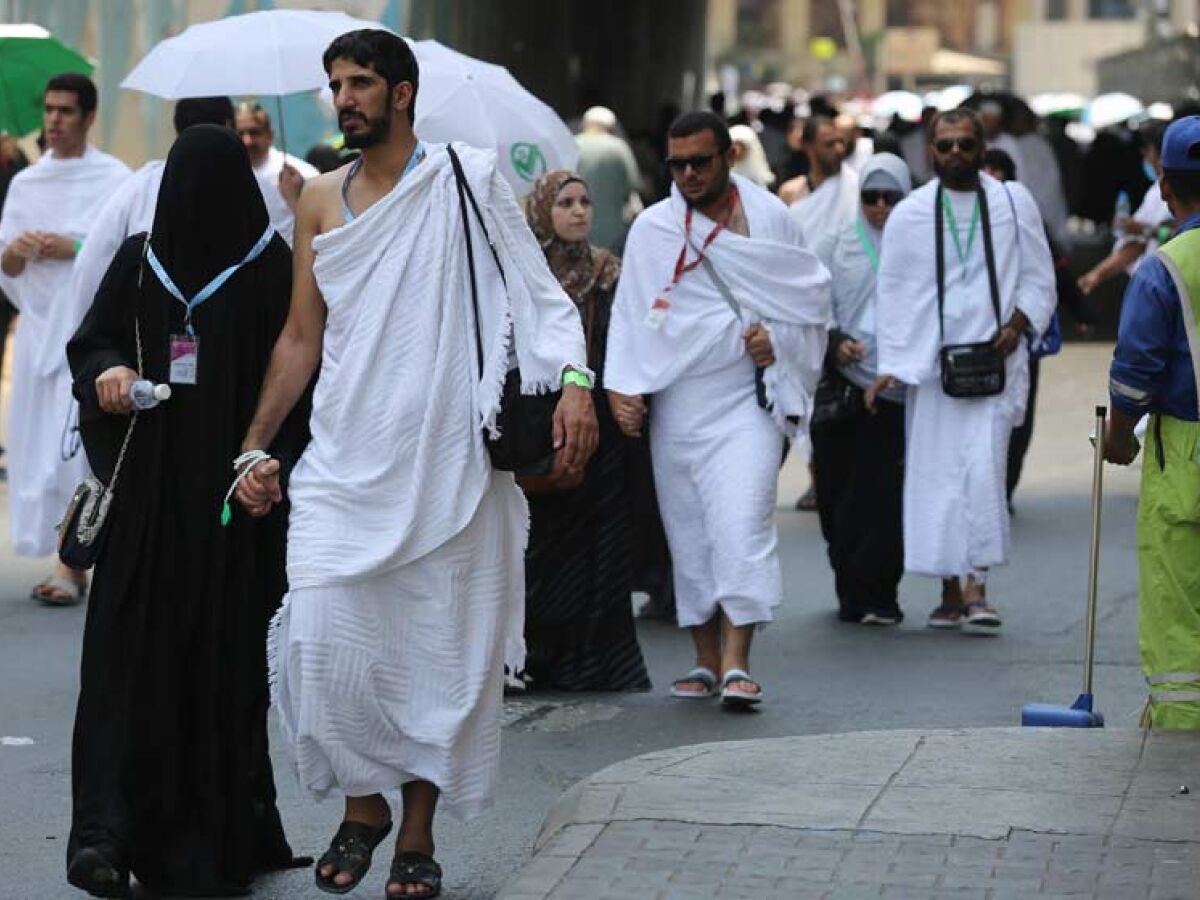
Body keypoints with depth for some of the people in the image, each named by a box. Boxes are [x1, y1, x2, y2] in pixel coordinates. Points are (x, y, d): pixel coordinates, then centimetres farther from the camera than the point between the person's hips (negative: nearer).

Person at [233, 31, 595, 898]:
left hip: (446, 460, -2)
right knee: (321, 639, -9)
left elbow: (539, 289, -3)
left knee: (439, 648, 2)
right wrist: (256, 446, 11)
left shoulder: (468, 179, 0)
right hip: (344, 461, 3)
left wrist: (575, 380, -19)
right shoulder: (322, 199, 10)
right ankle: (363, 804, 14)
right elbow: (302, 336, 15)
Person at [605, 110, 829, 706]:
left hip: (746, 397, -2)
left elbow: (814, 293, 12)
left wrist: (778, 337, -5)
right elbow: (631, 312, 7)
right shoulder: (651, 228, 6)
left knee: (742, 523, -15)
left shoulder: (769, 217, 4)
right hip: (675, 402, 2)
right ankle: (707, 658, 17)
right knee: (688, 532, 6)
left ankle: (737, 662, -17)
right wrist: (622, 385, -3)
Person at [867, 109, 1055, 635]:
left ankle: (977, 587, -13)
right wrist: (891, 365, -1)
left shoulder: (1013, 203, 5)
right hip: (929, 364, 1)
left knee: (984, 467, -15)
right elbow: (893, 294, 6)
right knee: (934, 472, 1)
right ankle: (952, 591, 11)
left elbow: (1038, 277, 9)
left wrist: (1018, 323, -8)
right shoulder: (909, 215, 5)